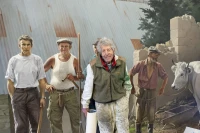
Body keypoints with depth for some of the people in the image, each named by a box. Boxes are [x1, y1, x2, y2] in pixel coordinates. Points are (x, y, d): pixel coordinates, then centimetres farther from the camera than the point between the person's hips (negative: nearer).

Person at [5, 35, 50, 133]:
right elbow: (10, 81, 2)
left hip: (33, 93, 1)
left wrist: (42, 97, -1)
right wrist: (12, 97, -4)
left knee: (36, 122, 7)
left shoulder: (37, 59, 1)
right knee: (20, 125, 7)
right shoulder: (13, 60, 1)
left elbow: (41, 80, 2)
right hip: (18, 93, 0)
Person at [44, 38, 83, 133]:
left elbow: (81, 76, 0)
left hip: (70, 93, 0)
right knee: (55, 119, 10)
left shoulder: (74, 60, -5)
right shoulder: (53, 59, -6)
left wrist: (74, 77, -20)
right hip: (55, 93, 0)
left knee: (75, 117, 4)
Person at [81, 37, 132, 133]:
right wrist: (85, 105, 0)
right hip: (102, 103, -1)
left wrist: (126, 98, 11)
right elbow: (88, 86, -7)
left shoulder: (122, 62, -7)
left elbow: (126, 81, 6)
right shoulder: (92, 65, -15)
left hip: (120, 100, 2)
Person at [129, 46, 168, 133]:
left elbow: (165, 77, 7)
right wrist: (132, 87, 2)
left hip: (152, 93, 1)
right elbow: (130, 74, -1)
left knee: (151, 114, 7)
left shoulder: (158, 66, -7)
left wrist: (162, 88, 1)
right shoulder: (141, 64, -12)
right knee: (139, 113, 7)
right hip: (141, 92, -1)